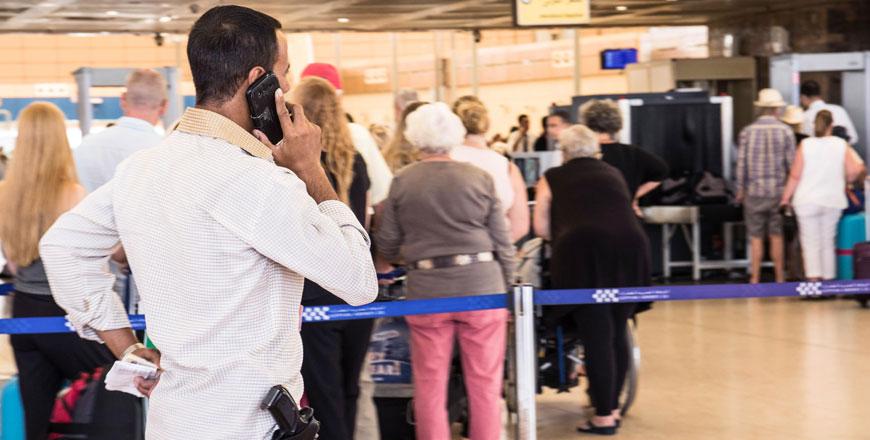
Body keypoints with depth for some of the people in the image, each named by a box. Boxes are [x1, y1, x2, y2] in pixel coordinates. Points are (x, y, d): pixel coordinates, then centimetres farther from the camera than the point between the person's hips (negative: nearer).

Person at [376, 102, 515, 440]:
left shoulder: (402, 182, -1)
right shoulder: (480, 178, 0)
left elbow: (387, 245, 3)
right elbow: (502, 243, 2)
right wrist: (506, 290, 13)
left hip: (426, 290, 0)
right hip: (481, 285, 0)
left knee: (430, 385, 7)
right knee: (485, 384, 8)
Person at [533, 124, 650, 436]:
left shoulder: (553, 178, 18)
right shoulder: (613, 174, 28)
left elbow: (541, 227, 12)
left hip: (583, 252, -4)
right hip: (631, 245, 4)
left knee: (597, 338, -2)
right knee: (617, 334, 16)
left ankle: (604, 418, 0)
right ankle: (612, 407, 24)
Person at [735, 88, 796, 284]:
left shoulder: (747, 132, -3)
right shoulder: (786, 131, -4)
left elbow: (741, 164, -2)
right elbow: (791, 164, -4)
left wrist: (740, 190, 8)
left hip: (754, 192, 0)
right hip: (778, 192, 0)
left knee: (756, 238, 6)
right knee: (777, 236, 9)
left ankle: (755, 279, 8)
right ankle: (779, 278, 13)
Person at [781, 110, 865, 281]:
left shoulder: (805, 145, -6)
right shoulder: (841, 145, -1)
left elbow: (795, 175, -7)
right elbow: (855, 170, -6)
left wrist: (786, 197, 1)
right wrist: (844, 181, 14)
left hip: (808, 201, -2)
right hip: (833, 201, 2)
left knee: (811, 242, 1)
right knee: (828, 241, 13)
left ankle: (813, 277, -11)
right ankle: (828, 277, 17)